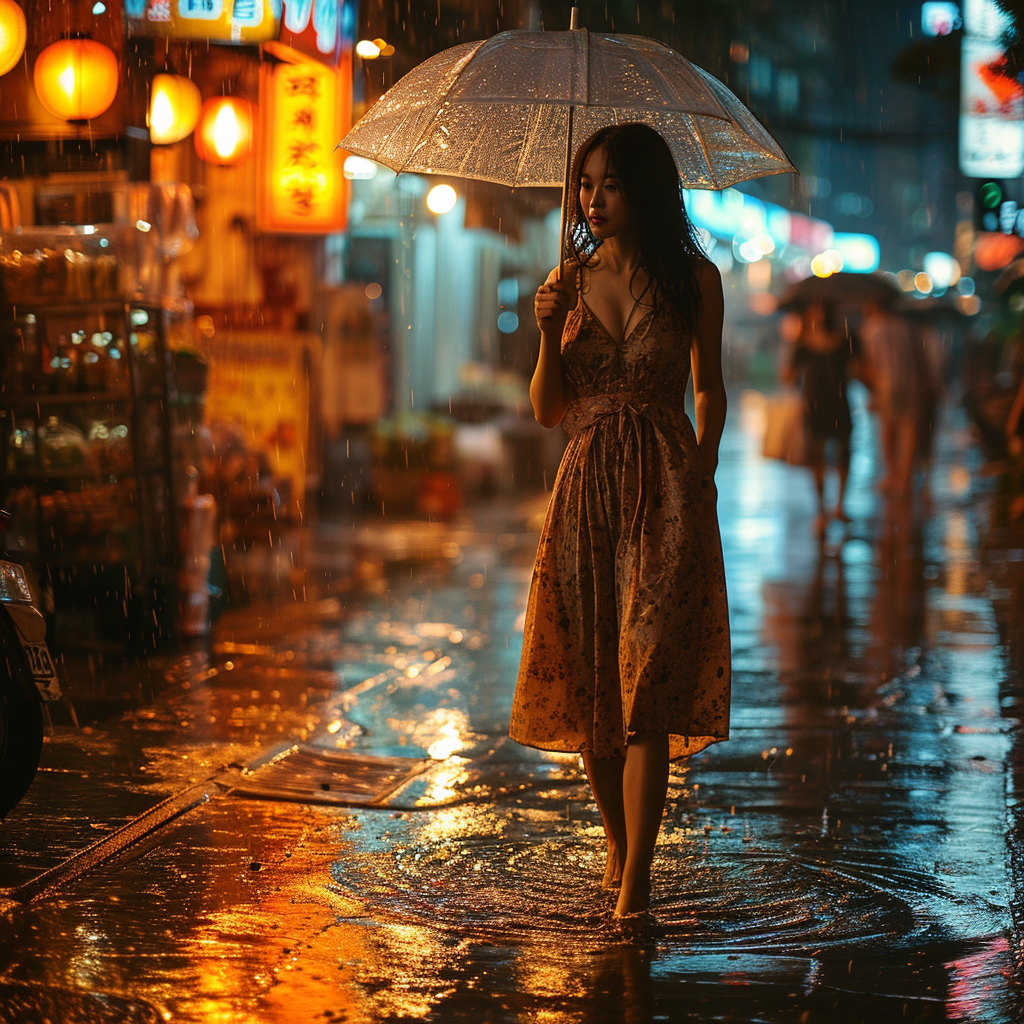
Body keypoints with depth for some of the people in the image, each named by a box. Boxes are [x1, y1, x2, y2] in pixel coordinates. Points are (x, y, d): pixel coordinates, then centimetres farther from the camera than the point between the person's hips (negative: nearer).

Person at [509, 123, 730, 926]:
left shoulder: (693, 280, 1)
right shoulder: (570, 282, 7)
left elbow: (709, 389, 13)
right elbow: (548, 411, 5)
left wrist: (701, 474, 5)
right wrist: (551, 333, -10)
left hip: (667, 490, -3)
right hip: (587, 488, 3)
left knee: (648, 681, -10)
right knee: (587, 679, 8)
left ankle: (635, 882, -10)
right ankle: (617, 841, 29)